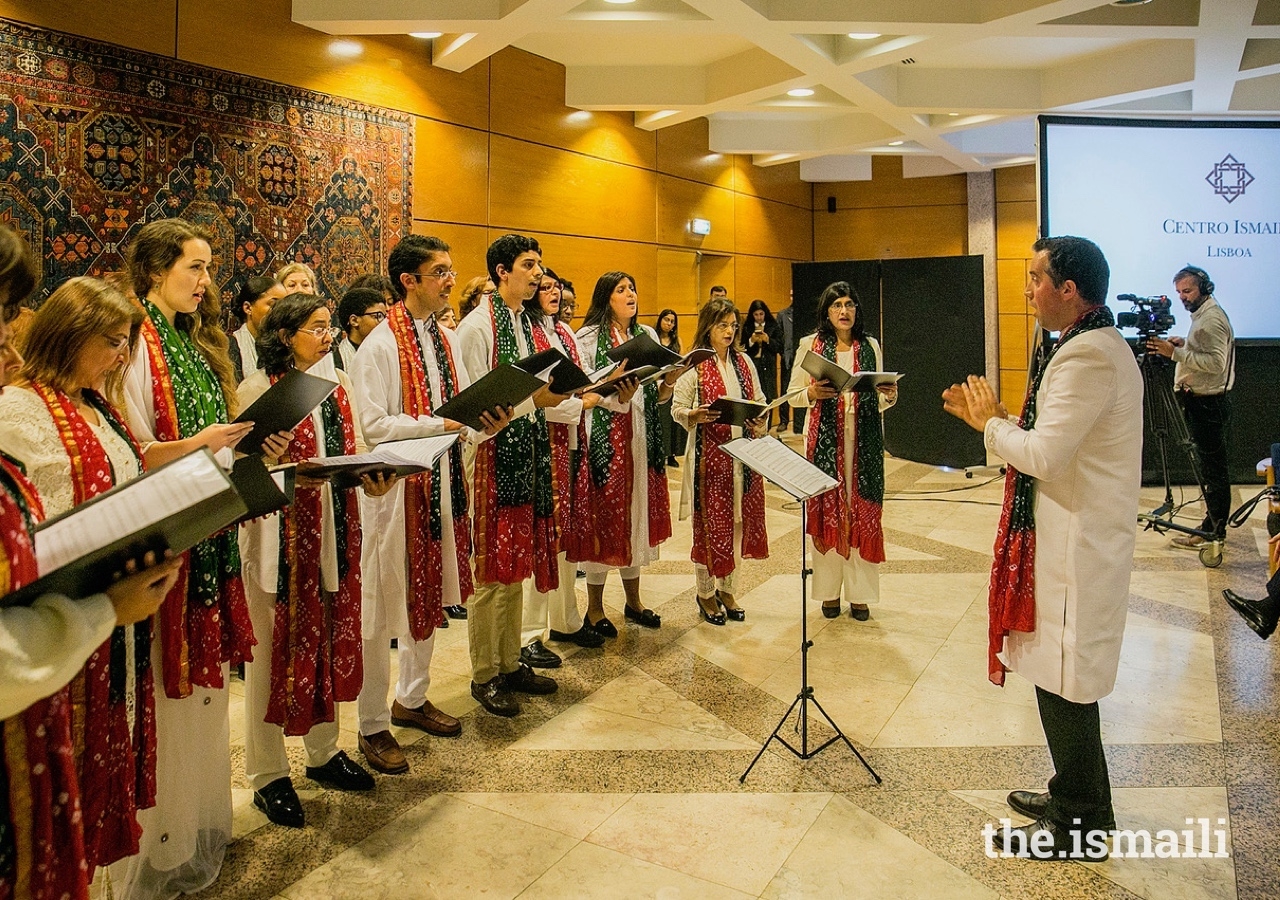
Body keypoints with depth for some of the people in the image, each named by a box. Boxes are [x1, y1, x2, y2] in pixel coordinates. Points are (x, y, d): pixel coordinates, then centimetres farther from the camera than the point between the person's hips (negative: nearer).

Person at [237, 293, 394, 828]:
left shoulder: (338, 384, 11)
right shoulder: (257, 390, -8)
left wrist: (373, 477, -9)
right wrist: (291, 475, -27)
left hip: (333, 529, 6)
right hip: (278, 533, -6)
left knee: (329, 637, 14)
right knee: (277, 646, 3)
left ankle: (323, 752, 32)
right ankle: (268, 775, 19)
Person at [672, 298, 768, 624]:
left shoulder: (744, 361, 11)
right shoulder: (694, 364, -4)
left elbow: (759, 401, 15)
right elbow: (677, 408, -5)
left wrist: (760, 425, -4)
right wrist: (695, 416, -25)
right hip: (709, 453, -5)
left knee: (739, 519, 8)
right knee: (710, 520, 0)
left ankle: (727, 588, 23)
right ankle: (705, 592, 16)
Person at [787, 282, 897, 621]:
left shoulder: (870, 346, 10)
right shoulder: (811, 345, 4)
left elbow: (881, 398, 14)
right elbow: (793, 395, 3)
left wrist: (889, 395, -8)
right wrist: (813, 393, -16)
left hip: (864, 439, 2)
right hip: (825, 438, -2)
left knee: (863, 510, 2)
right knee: (826, 508, 0)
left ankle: (859, 593, 12)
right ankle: (830, 590, 14)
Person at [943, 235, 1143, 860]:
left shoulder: (1087, 356, -22)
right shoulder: (1100, 345, 13)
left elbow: (1043, 454, -27)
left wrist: (989, 422, -10)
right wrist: (994, 417, 7)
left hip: (1077, 545, -11)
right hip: (1077, 535, 11)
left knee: (1064, 683, 3)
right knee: (1067, 678, 21)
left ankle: (1078, 821, 20)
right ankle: (1078, 797, 37)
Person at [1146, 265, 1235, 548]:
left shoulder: (1212, 319, -16)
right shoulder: (1203, 315, 15)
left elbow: (1216, 362, -24)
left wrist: (1176, 353, -26)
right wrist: (1185, 344, 9)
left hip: (1209, 402, -10)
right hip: (1202, 400, 10)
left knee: (1213, 468, -5)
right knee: (1212, 467, 14)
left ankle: (1213, 531, 0)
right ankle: (1215, 524, 21)